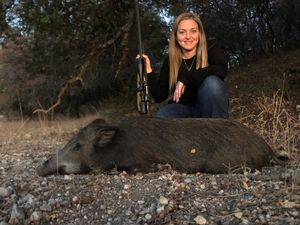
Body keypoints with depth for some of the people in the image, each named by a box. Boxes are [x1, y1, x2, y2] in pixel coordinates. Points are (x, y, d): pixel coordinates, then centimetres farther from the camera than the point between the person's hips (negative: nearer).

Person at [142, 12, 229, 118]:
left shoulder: (211, 47, -5)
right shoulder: (170, 61, 2)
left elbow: (221, 70, -28)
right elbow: (160, 96, -1)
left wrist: (184, 77, -26)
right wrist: (149, 71, -15)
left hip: (209, 107, -1)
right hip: (183, 108, 1)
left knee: (212, 83, -33)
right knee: (161, 116, -32)